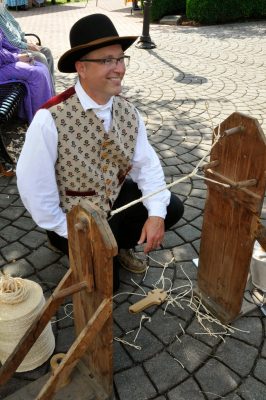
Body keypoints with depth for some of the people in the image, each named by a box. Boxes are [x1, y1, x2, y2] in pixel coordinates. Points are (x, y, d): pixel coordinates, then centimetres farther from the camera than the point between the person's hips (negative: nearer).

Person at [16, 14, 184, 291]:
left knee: (172, 208, -9)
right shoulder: (50, 119, -28)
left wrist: (156, 213, -19)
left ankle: (116, 243, 13)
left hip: (116, 197, 5)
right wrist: (69, 233, -15)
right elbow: (32, 184, -23)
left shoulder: (128, 112, -10)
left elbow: (146, 164, -5)